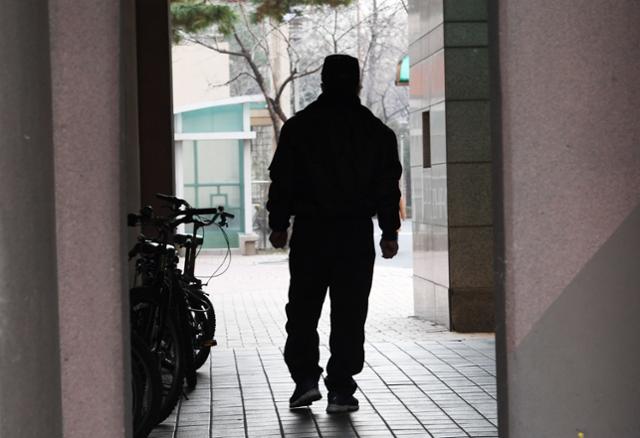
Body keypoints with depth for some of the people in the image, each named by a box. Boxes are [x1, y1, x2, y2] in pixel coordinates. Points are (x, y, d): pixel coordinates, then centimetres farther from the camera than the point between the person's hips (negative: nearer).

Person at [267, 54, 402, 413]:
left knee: (303, 310, 10)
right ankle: (341, 390, 2)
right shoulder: (376, 131, 3)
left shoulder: (298, 127, 1)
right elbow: (389, 185, 4)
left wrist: (278, 224, 8)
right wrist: (390, 232, 9)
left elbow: (282, 179, 1)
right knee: (350, 313, 3)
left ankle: (306, 378, 1)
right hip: (357, 232, 0)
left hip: (310, 232, 0)